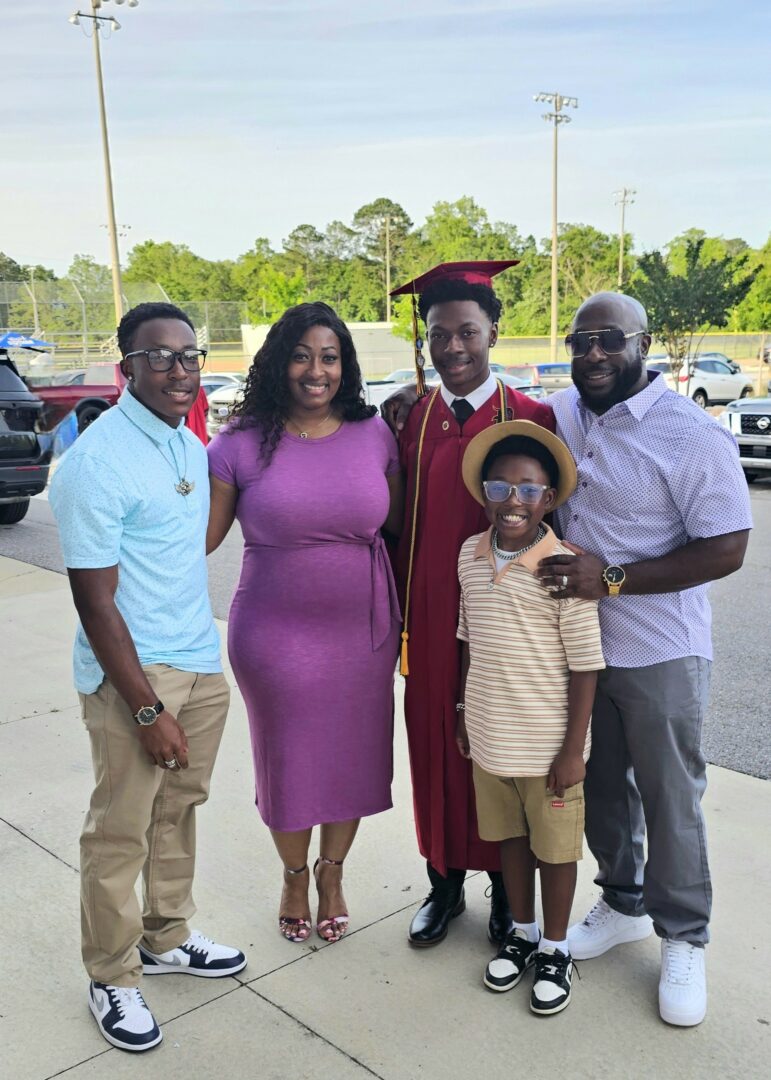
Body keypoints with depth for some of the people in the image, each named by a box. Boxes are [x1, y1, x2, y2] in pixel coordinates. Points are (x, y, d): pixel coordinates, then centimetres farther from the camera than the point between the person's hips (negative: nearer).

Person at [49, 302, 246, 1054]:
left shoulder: (189, 444, 7)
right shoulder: (98, 461, -17)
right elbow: (95, 601, -18)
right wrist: (148, 709, -17)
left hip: (201, 664, 7)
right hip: (132, 674, -7)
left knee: (179, 810, 18)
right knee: (121, 830, 6)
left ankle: (166, 939, 37)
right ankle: (112, 979, 24)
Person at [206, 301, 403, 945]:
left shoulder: (374, 435, -1)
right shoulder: (242, 443, -8)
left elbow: (399, 525, 7)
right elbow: (201, 536, -4)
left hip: (364, 629, 2)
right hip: (276, 633, -2)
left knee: (352, 754, 14)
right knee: (287, 758, 13)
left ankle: (331, 872, 41)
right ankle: (293, 875, 41)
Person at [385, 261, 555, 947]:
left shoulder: (531, 418, -7)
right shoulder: (411, 418, 3)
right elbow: (396, 522, 6)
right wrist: (396, 608, 4)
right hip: (429, 618, 3)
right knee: (435, 749, 13)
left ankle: (505, 886, 32)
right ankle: (445, 883, 33)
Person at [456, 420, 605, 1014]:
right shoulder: (472, 555, -2)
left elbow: (585, 665, -15)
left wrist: (574, 749, -14)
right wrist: (465, 713, 14)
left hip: (547, 744, -5)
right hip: (488, 737, 5)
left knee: (553, 847, 13)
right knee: (508, 836, 21)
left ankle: (556, 948, 35)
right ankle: (522, 931, 43)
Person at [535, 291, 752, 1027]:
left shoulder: (691, 435, -17)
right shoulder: (561, 414, 0)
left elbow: (727, 549, -19)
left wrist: (615, 578, -24)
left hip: (659, 654, -5)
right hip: (577, 646, 5)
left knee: (669, 799, 10)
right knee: (601, 786, 19)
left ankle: (683, 940, 30)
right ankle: (623, 904, 42)